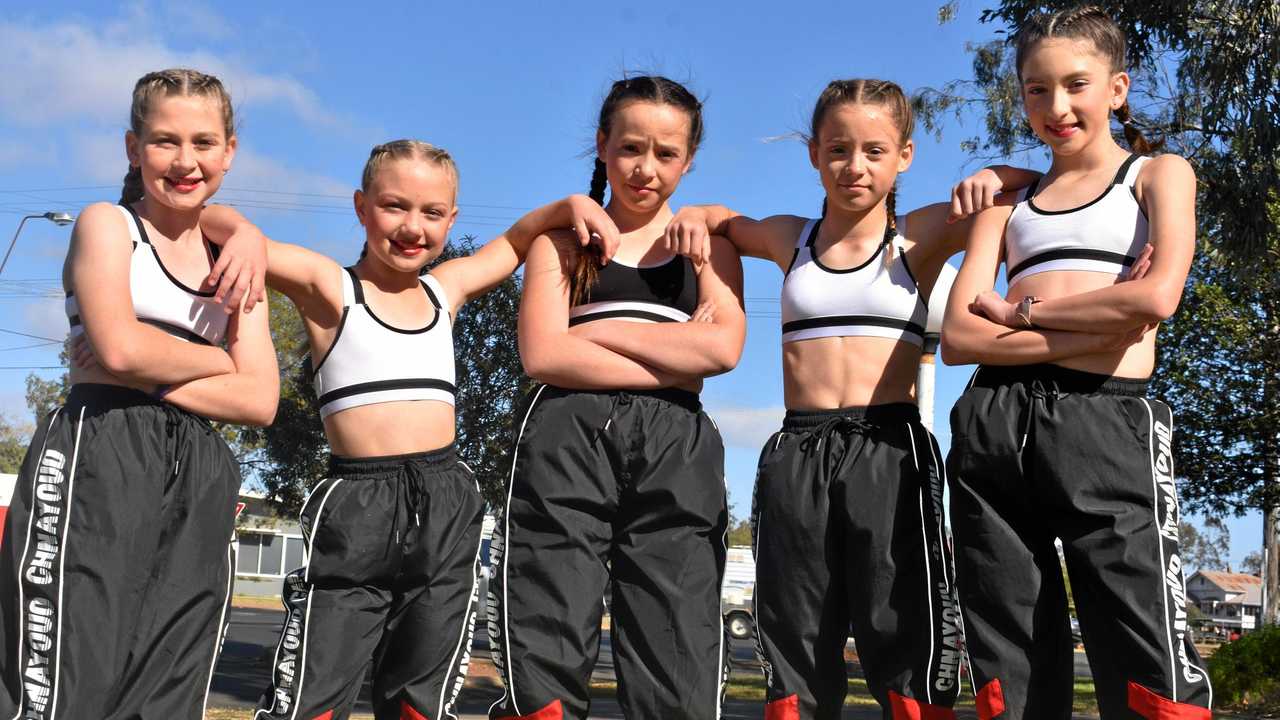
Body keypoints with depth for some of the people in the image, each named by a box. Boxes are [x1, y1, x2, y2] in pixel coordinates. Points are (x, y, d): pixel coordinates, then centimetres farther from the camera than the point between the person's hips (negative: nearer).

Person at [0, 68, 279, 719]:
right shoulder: (107, 224, 7)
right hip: (96, 462, -5)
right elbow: (120, 347, -12)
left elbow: (260, 401, 6)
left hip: (202, 477, 5)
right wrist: (218, 360, 4)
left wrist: (150, 375, -6)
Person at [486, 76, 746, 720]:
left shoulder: (708, 242, 18)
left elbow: (723, 346, -1)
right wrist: (678, 359, -5)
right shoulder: (562, 238, 15)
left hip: (675, 451, 1)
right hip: (566, 442, -1)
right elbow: (543, 355, -2)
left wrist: (600, 331, -2)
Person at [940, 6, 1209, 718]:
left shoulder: (1158, 173, 15)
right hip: (993, 425, 3)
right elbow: (959, 336, 6)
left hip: (1108, 423, -3)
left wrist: (1022, 309, 2)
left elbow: (1157, 296, -6)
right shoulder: (1007, 201, 21)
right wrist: (1101, 325, -5)